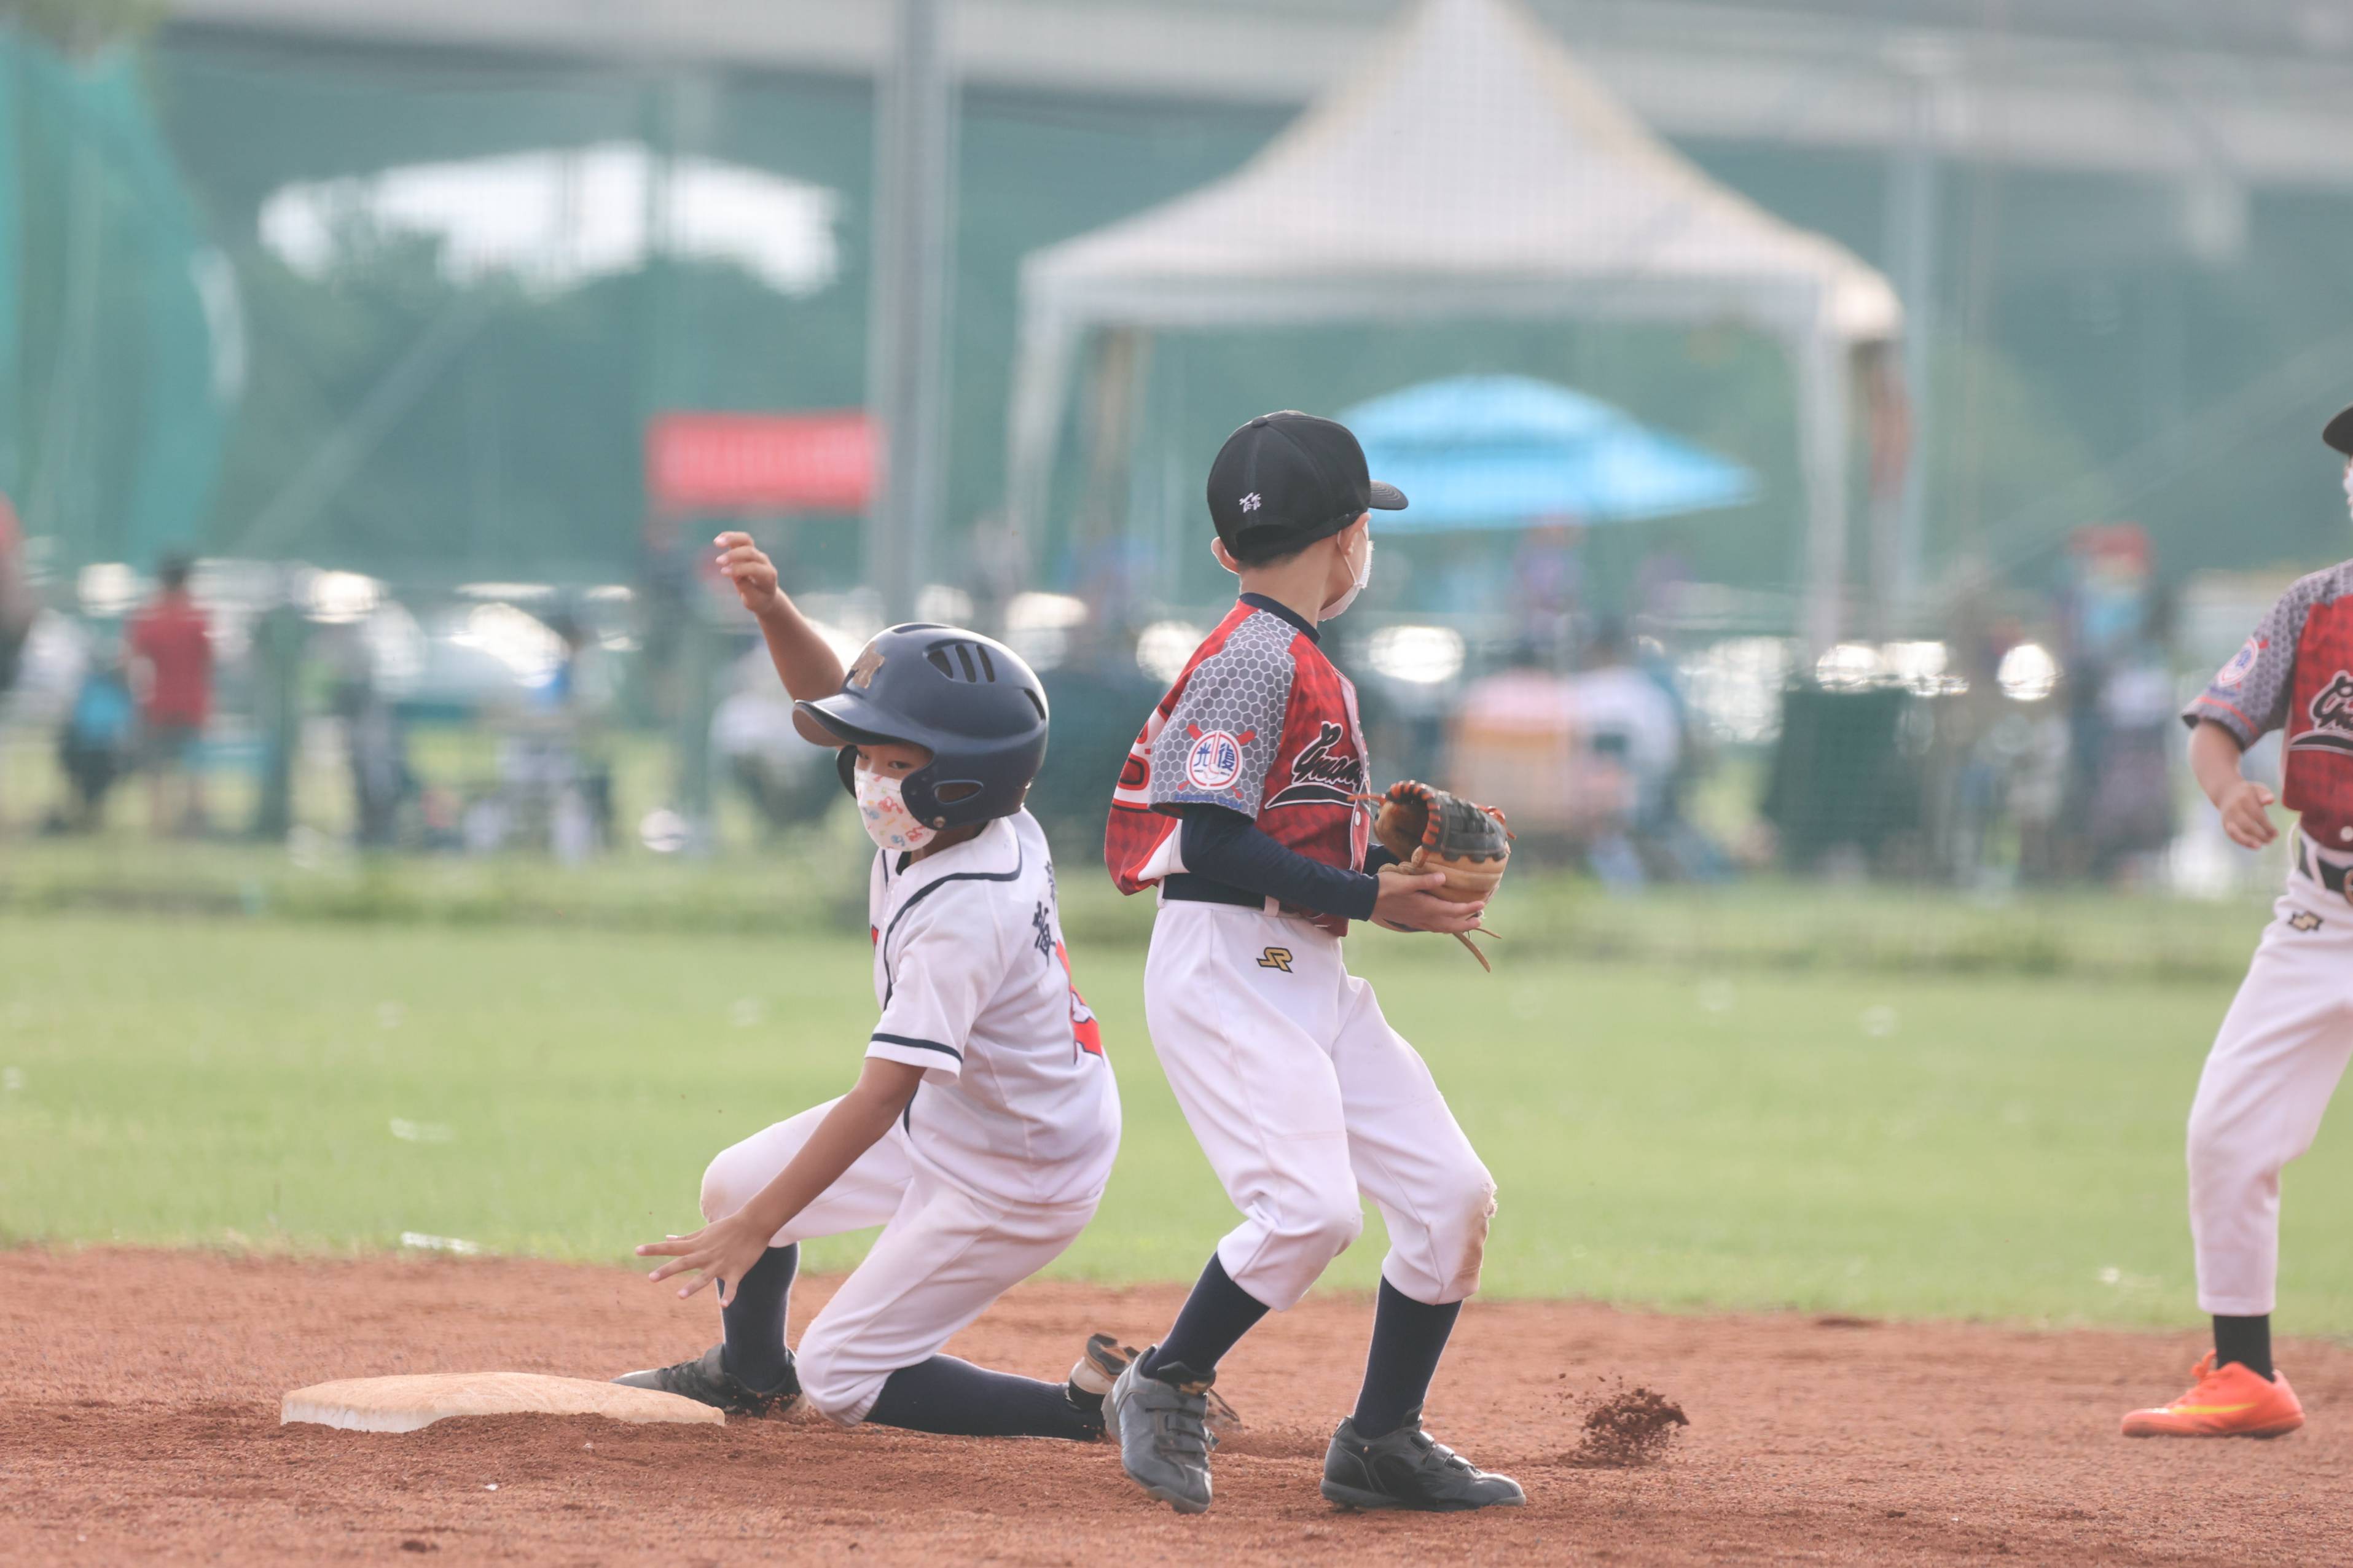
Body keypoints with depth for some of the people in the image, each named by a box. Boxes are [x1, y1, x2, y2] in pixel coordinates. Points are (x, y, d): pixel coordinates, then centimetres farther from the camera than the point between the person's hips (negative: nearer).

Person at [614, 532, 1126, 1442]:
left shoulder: (962, 914, -36)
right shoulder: (950, 817, -11)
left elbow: (880, 1098, -38)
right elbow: (834, 699, 0)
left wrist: (759, 1227, -38)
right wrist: (771, 608, -20)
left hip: (1009, 1185, -9)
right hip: (946, 1125, 9)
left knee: (840, 1381, -1)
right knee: (735, 1184, 19)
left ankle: (1087, 1407, 0)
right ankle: (749, 1370, 47)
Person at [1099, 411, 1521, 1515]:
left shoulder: (1306, 666, 16)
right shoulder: (1254, 661, -14)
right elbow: (1214, 844, -20)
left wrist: (1397, 873, 7)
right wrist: (1367, 899, -17)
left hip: (1309, 976, 10)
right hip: (1224, 970, -10)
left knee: (1451, 1194, 3)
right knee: (1308, 1206, -23)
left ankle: (1382, 1443, 14)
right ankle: (1167, 1390, -1)